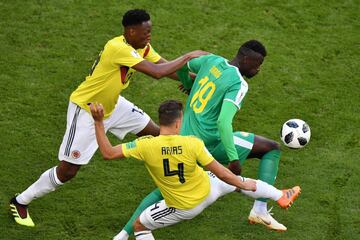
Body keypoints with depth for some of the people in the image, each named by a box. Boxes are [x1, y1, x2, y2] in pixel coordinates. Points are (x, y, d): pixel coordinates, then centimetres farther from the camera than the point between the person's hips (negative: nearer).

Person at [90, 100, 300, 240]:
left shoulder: (146, 146, -28)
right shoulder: (193, 144, -26)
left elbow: (108, 153, -24)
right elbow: (221, 173, -19)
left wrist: (99, 123, -20)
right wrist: (243, 184, -1)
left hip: (183, 209, -1)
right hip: (207, 192, 1)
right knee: (239, 181, 29)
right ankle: (281, 197, 49)